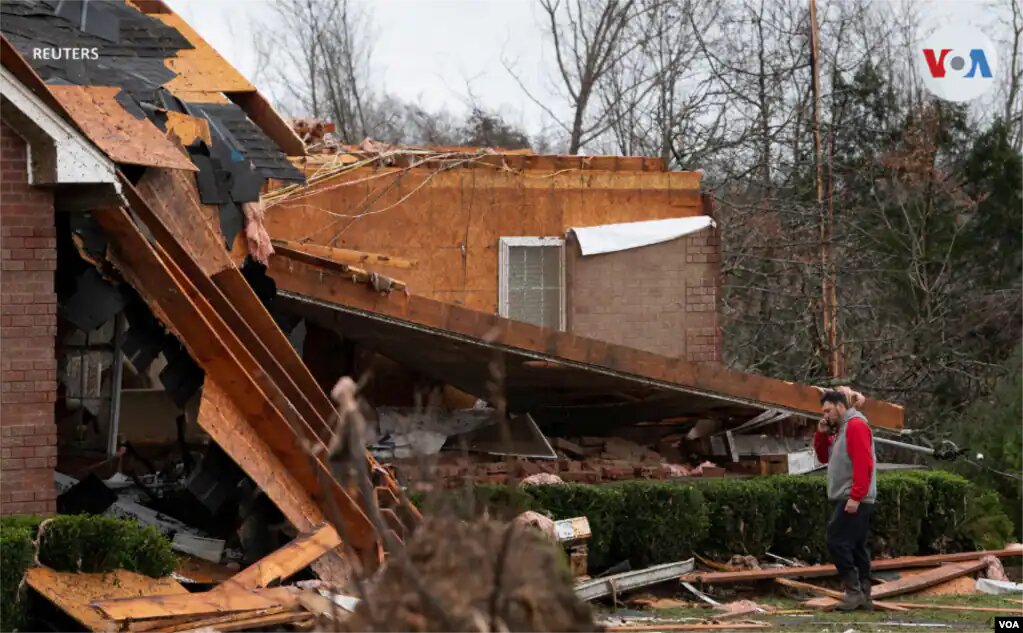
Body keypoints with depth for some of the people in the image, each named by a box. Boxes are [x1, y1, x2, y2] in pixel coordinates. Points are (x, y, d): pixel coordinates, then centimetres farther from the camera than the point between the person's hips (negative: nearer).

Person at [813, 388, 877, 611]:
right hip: (850, 499, 10)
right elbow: (824, 457, 24)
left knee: (837, 542, -13)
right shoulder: (840, 429, 19)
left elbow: (863, 464, -20)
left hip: (854, 500, -10)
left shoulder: (856, 425, -12)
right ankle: (863, 597, 8)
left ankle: (853, 591, -13)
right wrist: (821, 434, 7)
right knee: (857, 547, 8)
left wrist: (855, 497, -24)